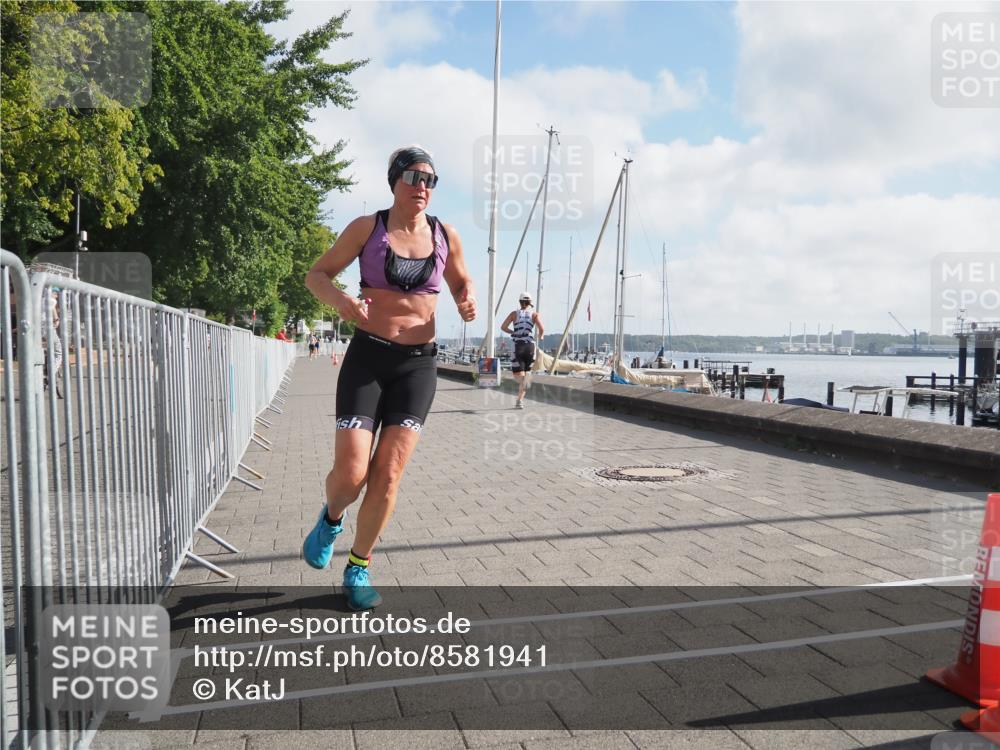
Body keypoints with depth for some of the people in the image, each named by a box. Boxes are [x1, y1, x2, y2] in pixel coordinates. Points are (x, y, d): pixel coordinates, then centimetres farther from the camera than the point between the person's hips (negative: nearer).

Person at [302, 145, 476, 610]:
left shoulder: (446, 236, 6)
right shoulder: (367, 228, 0)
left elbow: (461, 283, 21)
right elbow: (317, 274, 4)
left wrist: (467, 305, -3)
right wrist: (339, 300, -18)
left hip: (418, 365, 2)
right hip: (367, 358, -2)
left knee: (388, 476, -2)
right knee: (350, 473, -10)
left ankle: (358, 569, 18)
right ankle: (331, 519, 28)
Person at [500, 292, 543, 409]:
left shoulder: (514, 314, 8)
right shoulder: (534, 314, 7)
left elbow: (503, 327, 0)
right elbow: (542, 329, -7)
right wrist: (540, 336, 16)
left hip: (518, 346, -1)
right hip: (530, 345, 1)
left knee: (518, 374, 2)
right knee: (527, 371, 13)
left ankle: (523, 388, -34)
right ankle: (520, 400, 10)